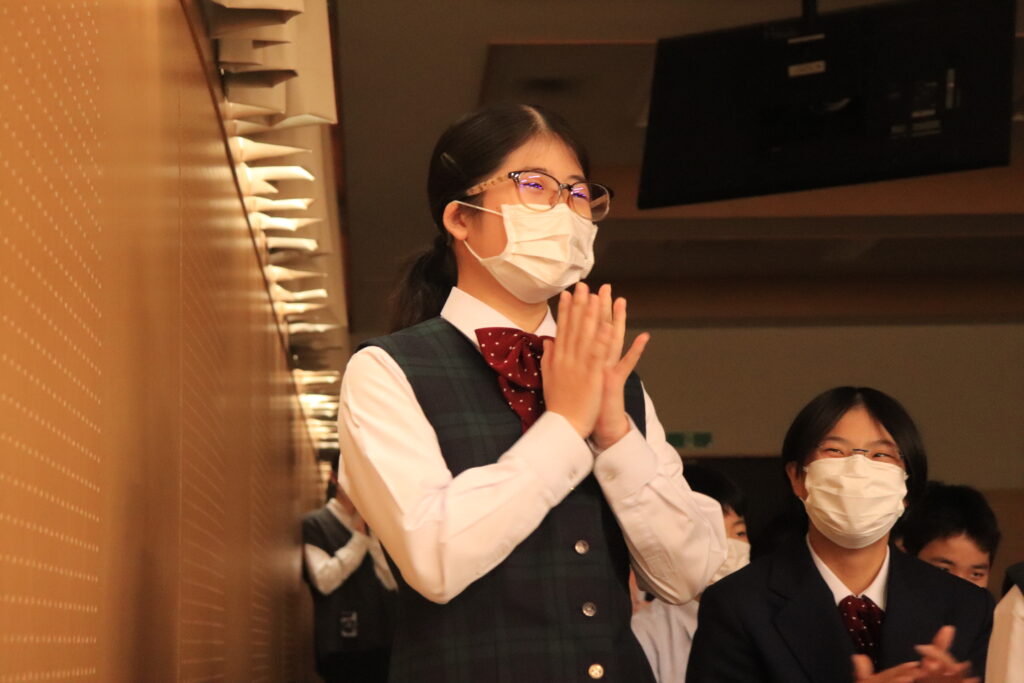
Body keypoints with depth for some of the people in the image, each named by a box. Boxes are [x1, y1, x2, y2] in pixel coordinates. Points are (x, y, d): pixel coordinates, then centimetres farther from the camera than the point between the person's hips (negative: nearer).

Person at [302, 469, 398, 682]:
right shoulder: (315, 524, 0)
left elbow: (394, 581, 6)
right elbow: (324, 580, -14)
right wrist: (360, 537, -9)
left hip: (383, 641, 6)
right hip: (343, 645, -5)